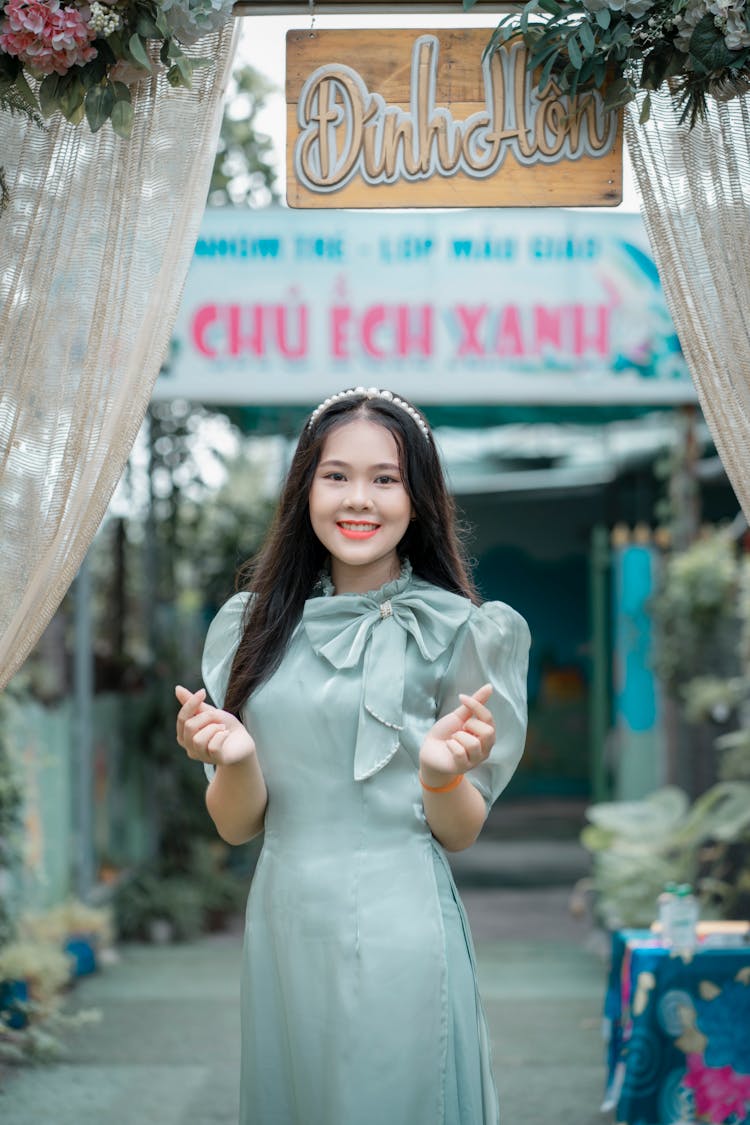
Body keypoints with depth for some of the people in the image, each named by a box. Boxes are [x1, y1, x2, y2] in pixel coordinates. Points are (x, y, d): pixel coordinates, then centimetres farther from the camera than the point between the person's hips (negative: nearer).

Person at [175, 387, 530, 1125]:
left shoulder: (455, 630, -3)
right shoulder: (253, 625, 7)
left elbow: (460, 835, 1)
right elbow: (236, 826, 7)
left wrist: (440, 773, -20)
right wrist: (236, 760, -14)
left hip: (398, 933, -3)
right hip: (283, 926, 3)